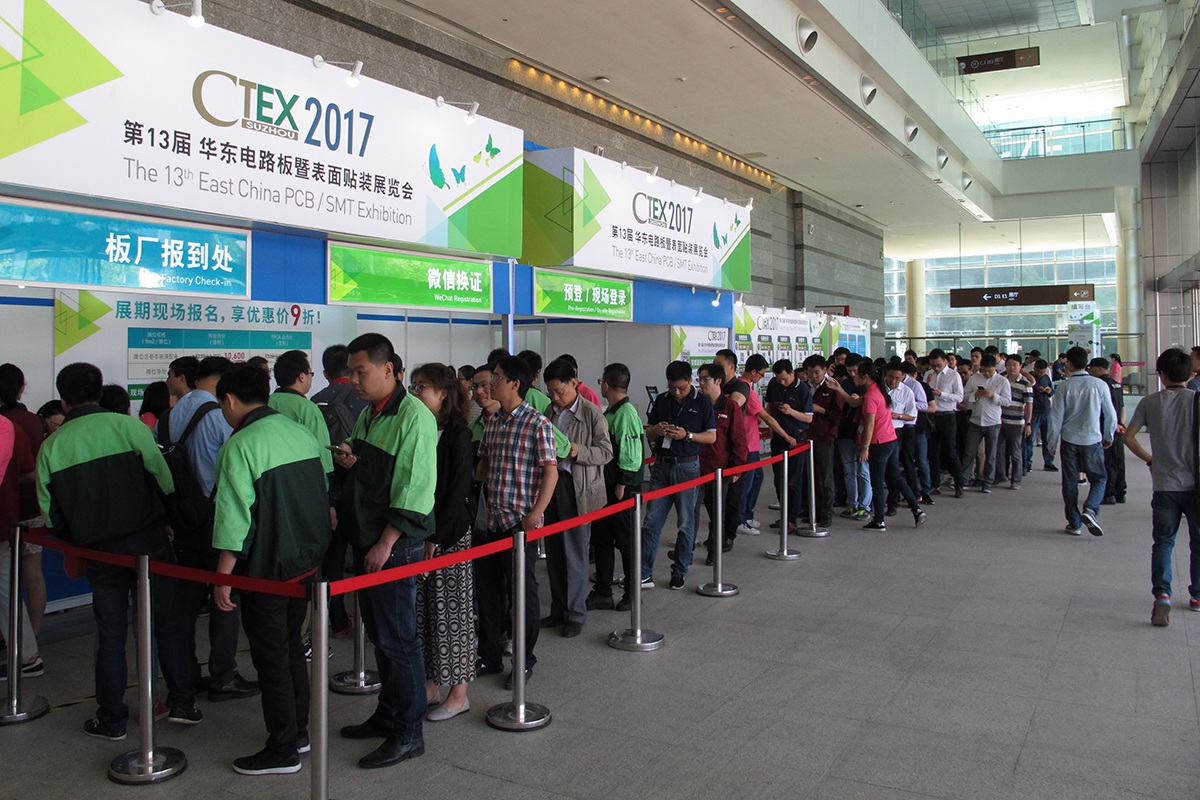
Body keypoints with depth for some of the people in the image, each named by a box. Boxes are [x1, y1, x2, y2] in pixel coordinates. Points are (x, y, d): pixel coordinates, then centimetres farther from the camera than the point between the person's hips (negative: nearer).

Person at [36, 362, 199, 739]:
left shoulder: (51, 447, 2)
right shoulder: (129, 427, -6)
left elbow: (50, 512, 4)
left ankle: (111, 720, 18)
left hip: (99, 551, 2)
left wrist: (77, 543, 18)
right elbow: (164, 481, -8)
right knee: (166, 621, 9)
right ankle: (182, 703, 14)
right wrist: (163, 521, 8)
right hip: (147, 539, -2)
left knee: (110, 633, 12)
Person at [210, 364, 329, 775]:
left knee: (271, 657, 5)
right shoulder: (302, 433, 6)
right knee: (291, 647, 20)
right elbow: (325, 492, 12)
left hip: (266, 568, -7)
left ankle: (283, 751, 15)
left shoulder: (240, 445, -17)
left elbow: (234, 517, -20)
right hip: (307, 560, 7)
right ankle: (298, 731, 31)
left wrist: (223, 577, -12)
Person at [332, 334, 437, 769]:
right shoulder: (368, 415, 13)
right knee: (378, 633, 17)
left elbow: (414, 486, -20)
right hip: (367, 538, 9)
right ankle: (387, 715, 31)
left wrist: (386, 543, -19)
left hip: (398, 544, -9)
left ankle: (408, 733, 11)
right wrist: (349, 460, 1)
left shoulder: (414, 416, -16)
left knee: (398, 638, -1)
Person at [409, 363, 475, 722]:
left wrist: (437, 535, -16)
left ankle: (458, 692, 12)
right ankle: (432, 684, 23)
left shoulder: (457, 435, -9)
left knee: (452, 610, 1)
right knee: (422, 609, 11)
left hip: (450, 535, -6)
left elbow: (458, 489, -14)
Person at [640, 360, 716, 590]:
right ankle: (644, 574, 4)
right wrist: (656, 430, -9)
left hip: (687, 466, -3)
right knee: (651, 521, 1)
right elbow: (648, 435, 14)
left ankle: (679, 572, 18)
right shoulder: (661, 400, 8)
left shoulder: (702, 402, -2)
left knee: (686, 523, 5)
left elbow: (712, 437, -2)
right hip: (661, 465, 3)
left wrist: (687, 435, -17)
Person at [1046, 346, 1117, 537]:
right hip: (1092, 440, 0)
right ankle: (1090, 510, -12)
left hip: (1069, 440, 1)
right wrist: (1109, 436, 19)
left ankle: (1074, 523, 13)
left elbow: (1056, 416, -4)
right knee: (1099, 479, 12)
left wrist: (1052, 442, 7)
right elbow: (1110, 414, 2)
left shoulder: (1065, 386, -6)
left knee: (1070, 482, 9)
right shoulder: (1099, 385, -5)